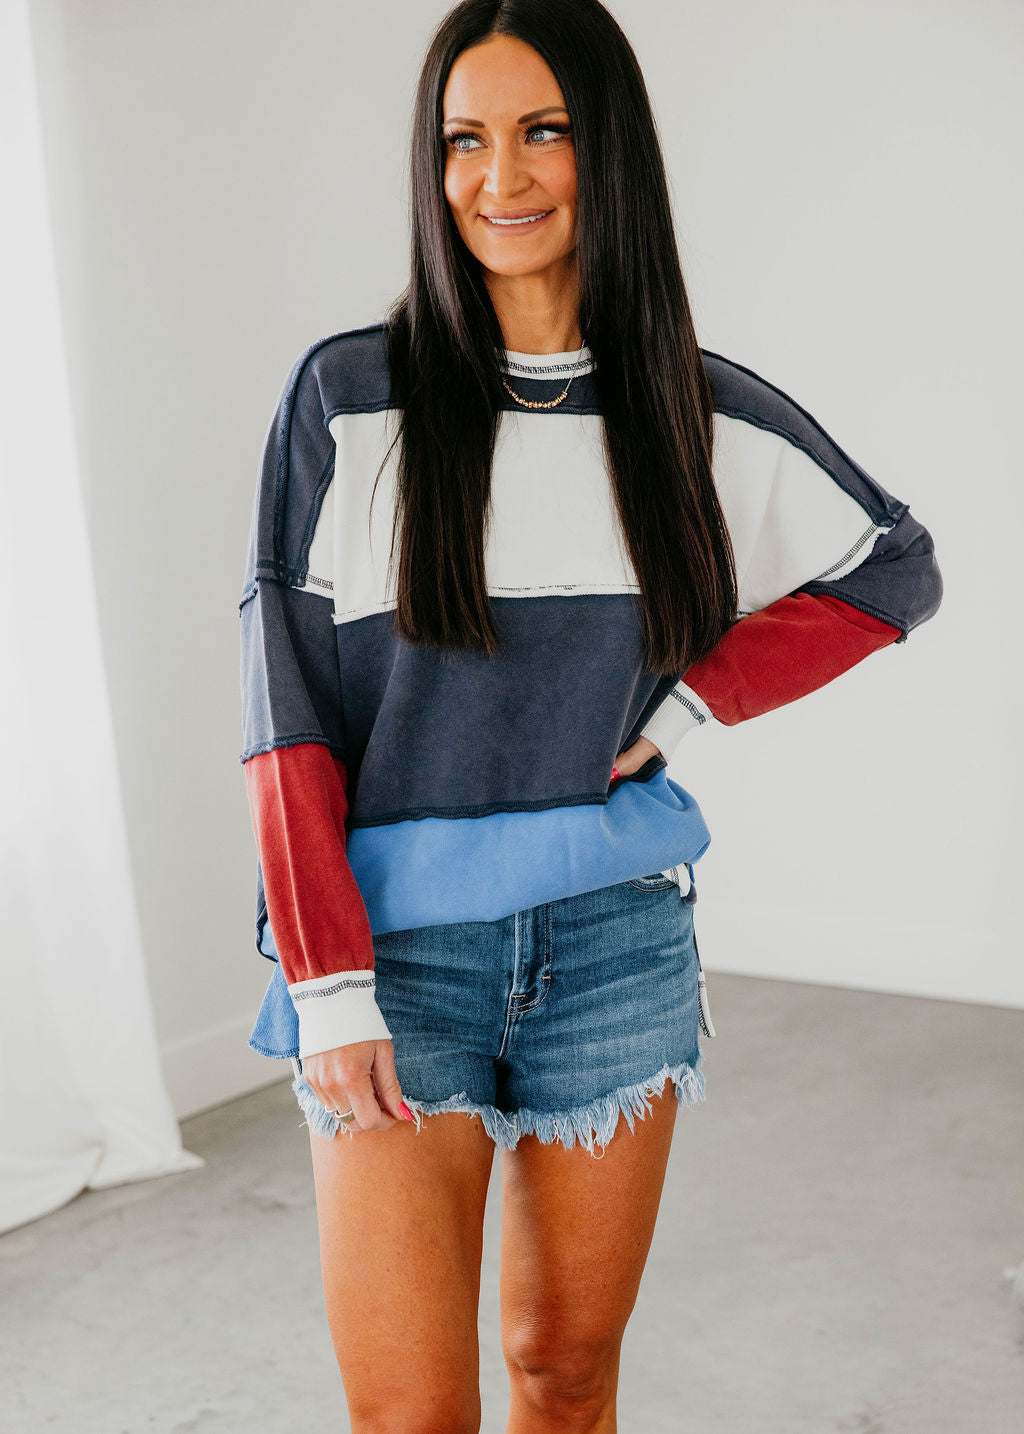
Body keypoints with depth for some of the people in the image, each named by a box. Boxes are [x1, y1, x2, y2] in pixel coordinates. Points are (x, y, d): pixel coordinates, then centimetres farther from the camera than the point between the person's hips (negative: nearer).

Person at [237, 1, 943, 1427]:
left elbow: (897, 569, 14)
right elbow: (288, 714, -5)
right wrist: (327, 984, -12)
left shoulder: (699, 409, 3)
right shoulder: (349, 398, -3)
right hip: (399, 935, -2)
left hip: (617, 937, 2)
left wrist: (692, 700, 1)